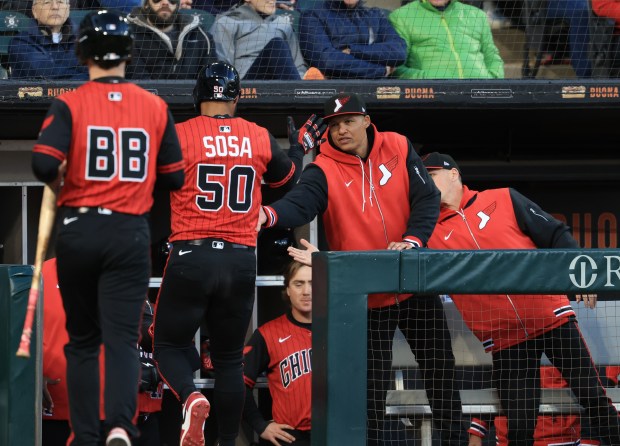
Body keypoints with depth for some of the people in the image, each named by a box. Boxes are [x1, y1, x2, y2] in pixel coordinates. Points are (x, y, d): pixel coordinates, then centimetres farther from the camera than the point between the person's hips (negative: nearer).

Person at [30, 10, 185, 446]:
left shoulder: (70, 104, -4)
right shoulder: (155, 107, 4)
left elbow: (44, 164, -17)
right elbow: (175, 177, 9)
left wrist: (59, 178, 5)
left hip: (78, 230, 0)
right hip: (130, 232, 0)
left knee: (83, 340, 13)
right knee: (122, 338, -4)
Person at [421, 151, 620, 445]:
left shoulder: (504, 200, 4)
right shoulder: (431, 235, 6)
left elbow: (555, 235, 3)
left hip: (551, 318, -1)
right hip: (503, 340, 1)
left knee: (592, 396, 0)